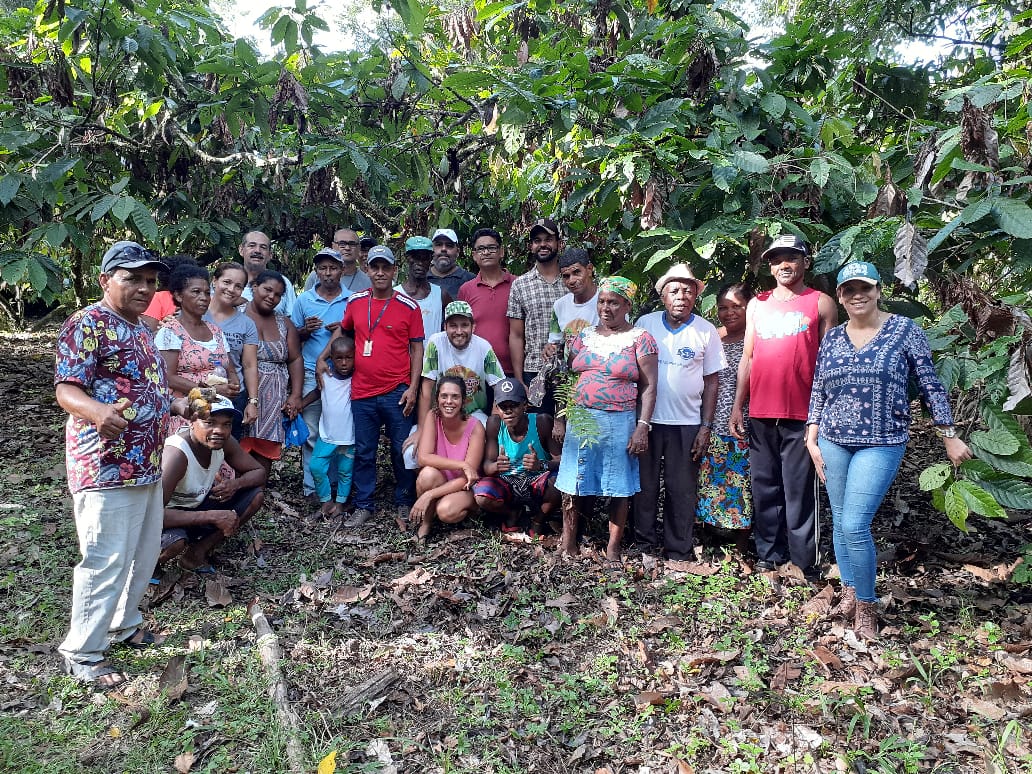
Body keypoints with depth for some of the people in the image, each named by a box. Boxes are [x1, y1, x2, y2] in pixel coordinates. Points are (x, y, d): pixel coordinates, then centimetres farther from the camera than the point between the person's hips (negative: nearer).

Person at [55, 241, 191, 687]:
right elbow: (66, 389, -20)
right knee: (106, 562, -3)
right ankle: (82, 653, 13)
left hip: (146, 465, 9)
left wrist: (180, 406, 16)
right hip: (106, 466, -9)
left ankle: (123, 624, 36)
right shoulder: (86, 324, -12)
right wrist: (99, 411, -39)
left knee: (144, 553, 18)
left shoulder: (141, 328, 16)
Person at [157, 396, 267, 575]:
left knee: (256, 495, -9)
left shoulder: (224, 442, -13)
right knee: (175, 542, -38)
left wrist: (235, 484, -24)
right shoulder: (177, 453, -32)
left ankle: (198, 552, -2)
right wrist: (213, 517, -38)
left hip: (196, 506, 7)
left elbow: (259, 472, -1)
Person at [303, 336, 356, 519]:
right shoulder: (326, 377, -2)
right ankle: (326, 500, 15)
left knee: (345, 471, 10)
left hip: (349, 437, -2)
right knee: (316, 467, -3)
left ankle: (340, 502, 29)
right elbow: (317, 392, 14)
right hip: (326, 435, 2)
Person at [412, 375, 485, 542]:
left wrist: (429, 495, -27)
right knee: (428, 473, -33)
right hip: (440, 482, 2)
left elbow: (467, 478, -20)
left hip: (464, 489, -2)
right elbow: (423, 458, -23)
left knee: (446, 511, -35)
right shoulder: (433, 417, -12)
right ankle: (425, 522, -10)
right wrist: (461, 465, -32)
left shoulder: (475, 428, -18)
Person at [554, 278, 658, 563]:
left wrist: (642, 426, -12)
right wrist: (562, 419, 10)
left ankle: (613, 548, 15)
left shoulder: (640, 339, -1)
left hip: (620, 422, -4)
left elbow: (648, 387, -5)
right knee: (572, 483, 7)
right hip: (580, 420, 4)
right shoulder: (585, 336, 10)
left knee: (619, 486, 4)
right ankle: (567, 542, 20)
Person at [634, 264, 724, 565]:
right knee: (645, 486, 8)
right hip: (647, 419, 1)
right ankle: (645, 545, 22)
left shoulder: (706, 331, 1)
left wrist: (706, 427, -2)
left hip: (687, 424, 0)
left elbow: (712, 381, 3)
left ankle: (679, 552, 19)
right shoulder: (645, 324, 1)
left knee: (682, 491, 7)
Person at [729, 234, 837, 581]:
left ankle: (806, 562, 9)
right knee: (764, 488, 9)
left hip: (801, 414, -3)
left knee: (800, 491, -1)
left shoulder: (821, 303, 4)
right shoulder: (757, 305, 14)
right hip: (760, 413, 4)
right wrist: (737, 406, 8)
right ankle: (769, 553, 19)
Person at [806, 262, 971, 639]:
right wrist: (812, 440, 7)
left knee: (854, 525, -11)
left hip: (881, 445, -4)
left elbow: (930, 385, 0)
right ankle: (849, 593, 28)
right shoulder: (831, 338, 7)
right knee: (840, 523, 11)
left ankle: (866, 607, 8)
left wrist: (950, 437, 1)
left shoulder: (904, 330, -3)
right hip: (832, 443, 5)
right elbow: (817, 392, 11)